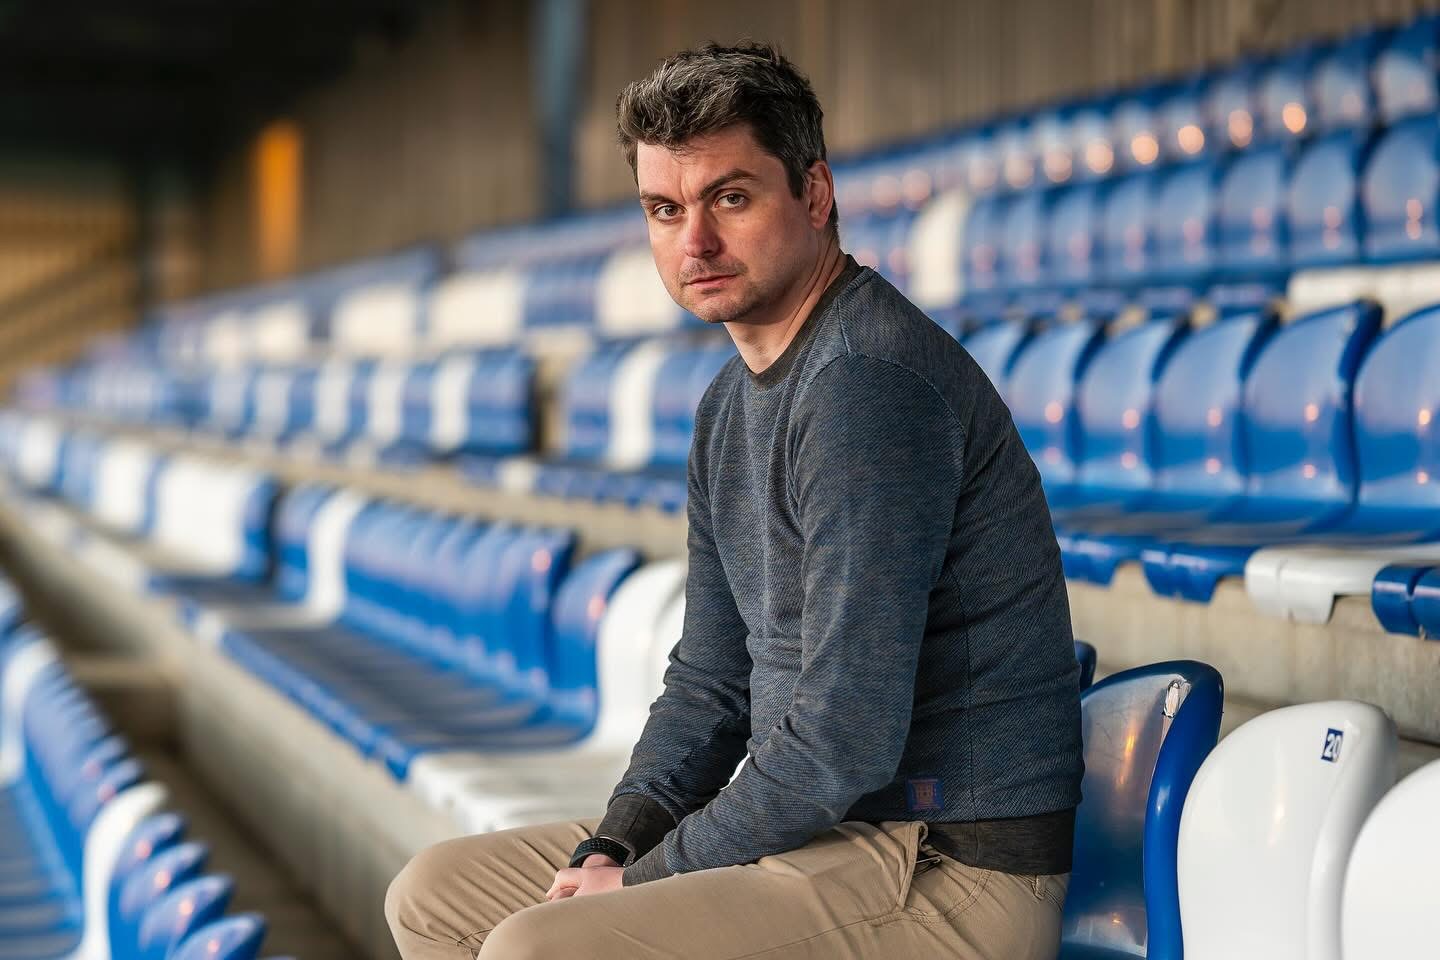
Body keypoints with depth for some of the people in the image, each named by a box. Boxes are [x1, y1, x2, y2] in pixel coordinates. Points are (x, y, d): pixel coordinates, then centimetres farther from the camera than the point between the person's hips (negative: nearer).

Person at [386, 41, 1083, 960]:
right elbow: (713, 679, 18)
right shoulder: (733, 402, 13)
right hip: (826, 831, 10)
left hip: (948, 874, -10)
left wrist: (650, 879, -12)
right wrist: (614, 847, 1)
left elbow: (843, 741, -24)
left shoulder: (867, 379, -20)